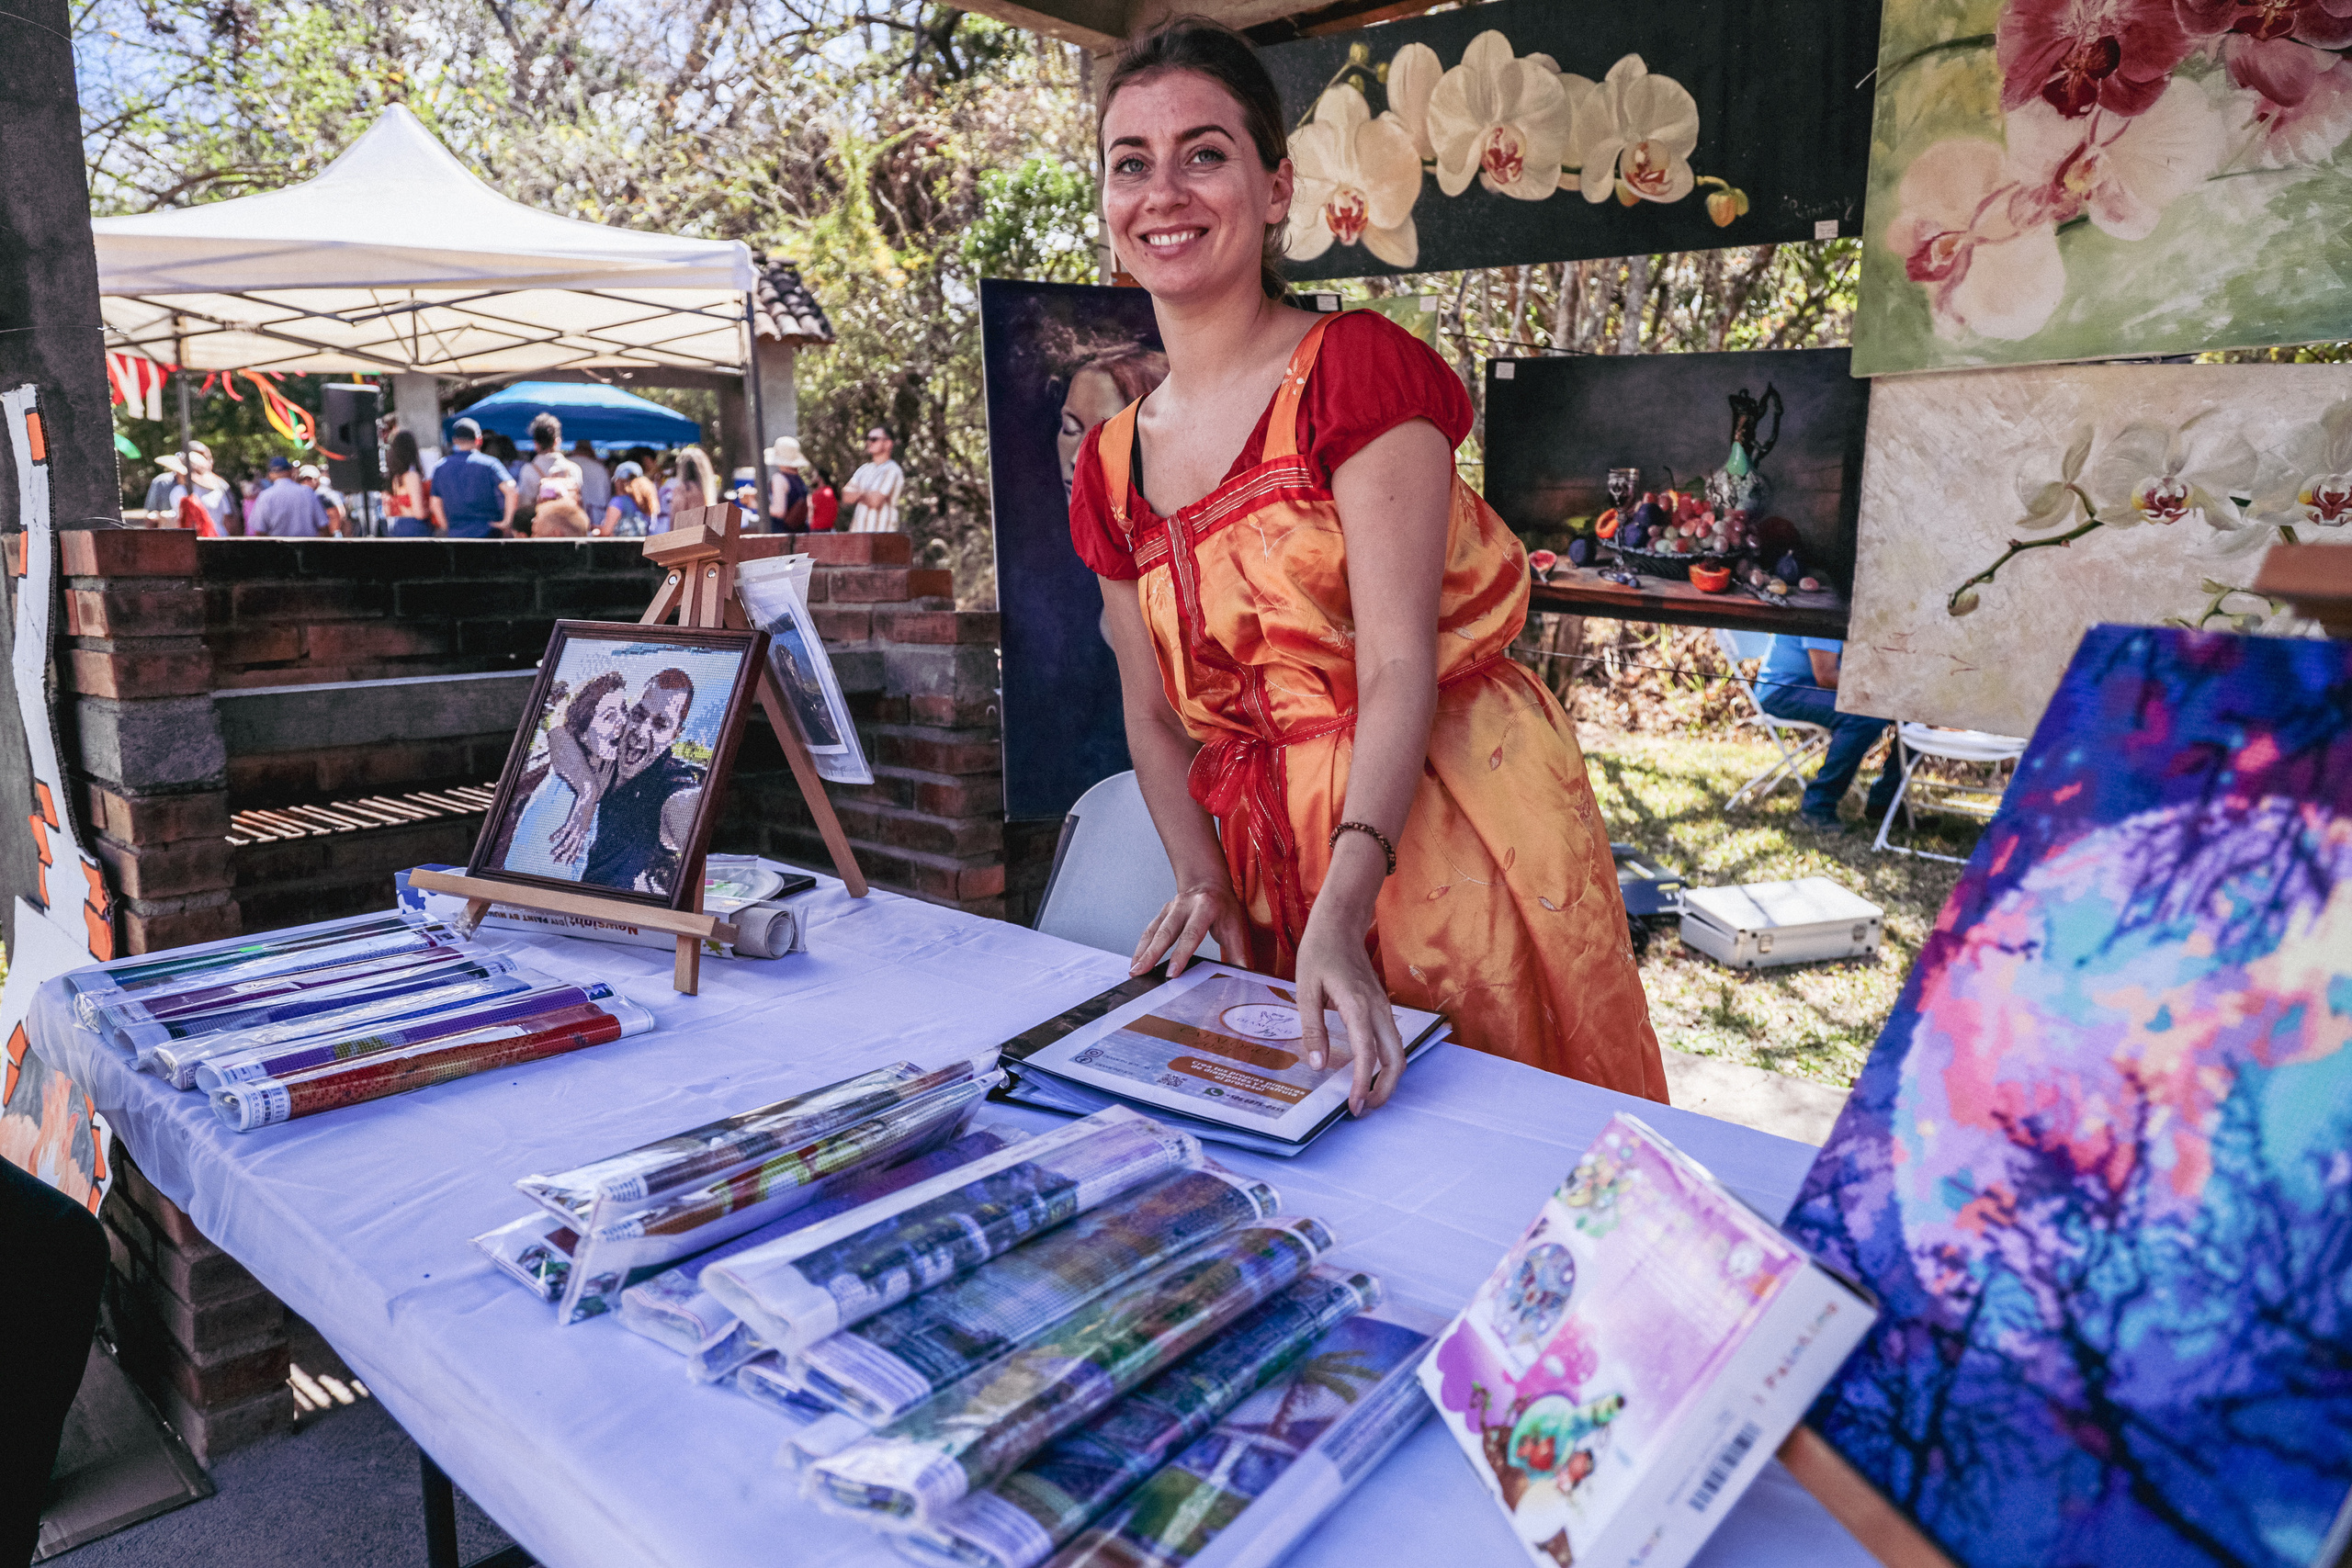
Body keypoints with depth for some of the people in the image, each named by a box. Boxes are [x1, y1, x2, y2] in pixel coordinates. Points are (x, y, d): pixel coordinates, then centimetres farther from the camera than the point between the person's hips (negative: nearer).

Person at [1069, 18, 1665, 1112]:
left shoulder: (1355, 367, -10)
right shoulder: (1113, 466, 7)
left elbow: (1398, 666, -18)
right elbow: (1154, 717, 12)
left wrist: (1342, 916, -28)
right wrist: (1203, 888, -5)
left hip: (1445, 817, -5)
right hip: (1277, 858, 5)